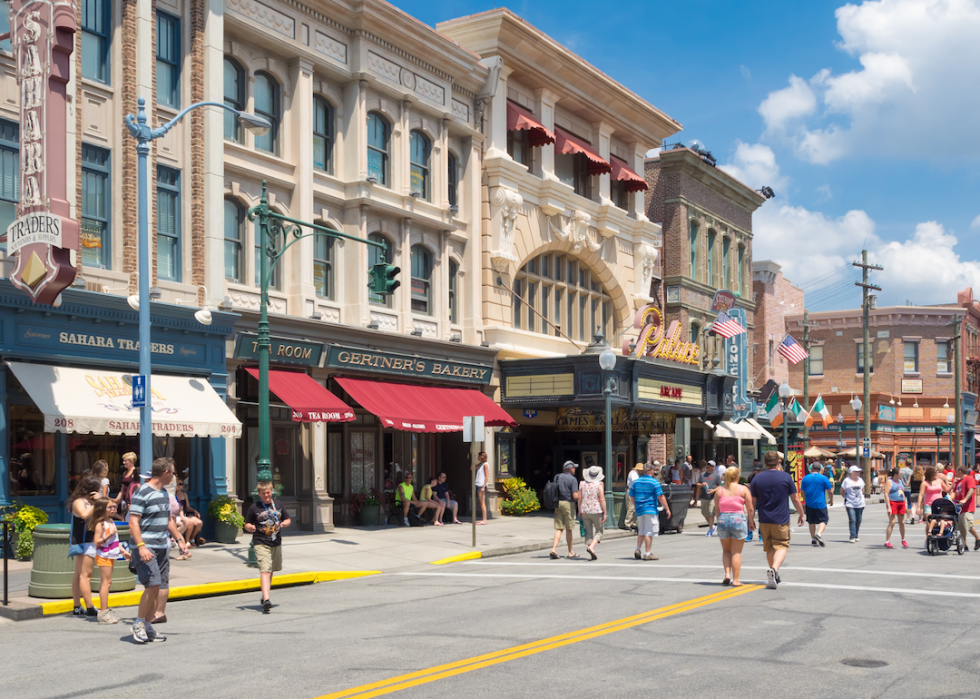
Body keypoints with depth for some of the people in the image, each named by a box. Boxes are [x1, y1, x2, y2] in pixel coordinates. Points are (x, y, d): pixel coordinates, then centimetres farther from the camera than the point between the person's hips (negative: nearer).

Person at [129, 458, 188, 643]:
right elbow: (133, 522, -16)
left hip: (162, 547, 9)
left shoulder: (164, 493, 17)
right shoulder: (142, 493, -10)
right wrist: (141, 546, -25)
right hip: (145, 548, -9)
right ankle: (138, 623, 0)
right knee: (153, 585, -17)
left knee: (161, 589, 5)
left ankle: (148, 626, 15)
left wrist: (179, 539, 25)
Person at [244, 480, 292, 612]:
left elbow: (288, 520, 16)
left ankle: (265, 594, 38)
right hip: (261, 543, -5)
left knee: (271, 570, 18)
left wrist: (283, 524, -6)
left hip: (276, 543, 5)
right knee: (264, 570, -17)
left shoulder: (278, 504, 9)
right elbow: (247, 524, 5)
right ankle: (266, 600, -26)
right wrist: (250, 527, -18)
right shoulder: (254, 507, -2)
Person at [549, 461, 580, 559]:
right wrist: (580, 497, 4)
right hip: (568, 503, -5)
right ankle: (570, 552, 15)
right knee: (569, 528, 5)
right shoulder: (572, 479, -10)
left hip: (557, 503, 5)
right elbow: (575, 496, -16)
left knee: (559, 528, 6)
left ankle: (554, 549, -9)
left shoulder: (557, 477, 9)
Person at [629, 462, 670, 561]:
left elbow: (631, 495, 11)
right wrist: (667, 509, -5)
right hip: (651, 510, -6)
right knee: (649, 532, -2)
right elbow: (660, 497, -11)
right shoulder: (654, 482, -8)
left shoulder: (636, 481, 7)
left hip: (639, 510, 6)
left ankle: (638, 550, 8)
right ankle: (648, 554, -1)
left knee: (641, 531, 17)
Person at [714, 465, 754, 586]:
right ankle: (735, 580, 5)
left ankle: (727, 574, 2)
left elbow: (717, 509, 5)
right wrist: (751, 522, 10)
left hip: (723, 519, 2)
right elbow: (750, 508, -3)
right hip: (738, 519, -2)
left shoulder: (719, 490, 3)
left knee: (726, 550, 19)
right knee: (736, 552, 6)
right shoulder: (743, 489, -3)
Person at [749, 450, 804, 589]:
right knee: (781, 546, 1)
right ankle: (774, 569, -23)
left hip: (764, 520, 3)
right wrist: (801, 514, 14)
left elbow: (752, 501, 4)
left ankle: (774, 576, 23)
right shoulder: (786, 477, -4)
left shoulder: (757, 479, 1)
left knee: (769, 548, 15)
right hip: (781, 520, -3)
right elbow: (795, 499, 0)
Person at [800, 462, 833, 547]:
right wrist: (831, 500, 15)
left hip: (809, 504, 3)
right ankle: (819, 534, -21)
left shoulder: (805, 478, 3)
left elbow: (802, 492, 9)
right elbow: (830, 491, -2)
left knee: (811, 522, 13)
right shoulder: (823, 478, -5)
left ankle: (813, 540, 14)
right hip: (820, 503, -3)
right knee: (823, 520, 3)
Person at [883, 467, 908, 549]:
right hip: (892, 503, -7)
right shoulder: (889, 481, -5)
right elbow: (886, 494, -12)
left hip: (901, 503, 7)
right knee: (892, 523, -11)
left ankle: (903, 540, 22)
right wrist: (888, 507, -19)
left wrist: (905, 506, 19)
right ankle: (887, 542, -9)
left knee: (902, 523, 8)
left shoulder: (899, 481, 18)